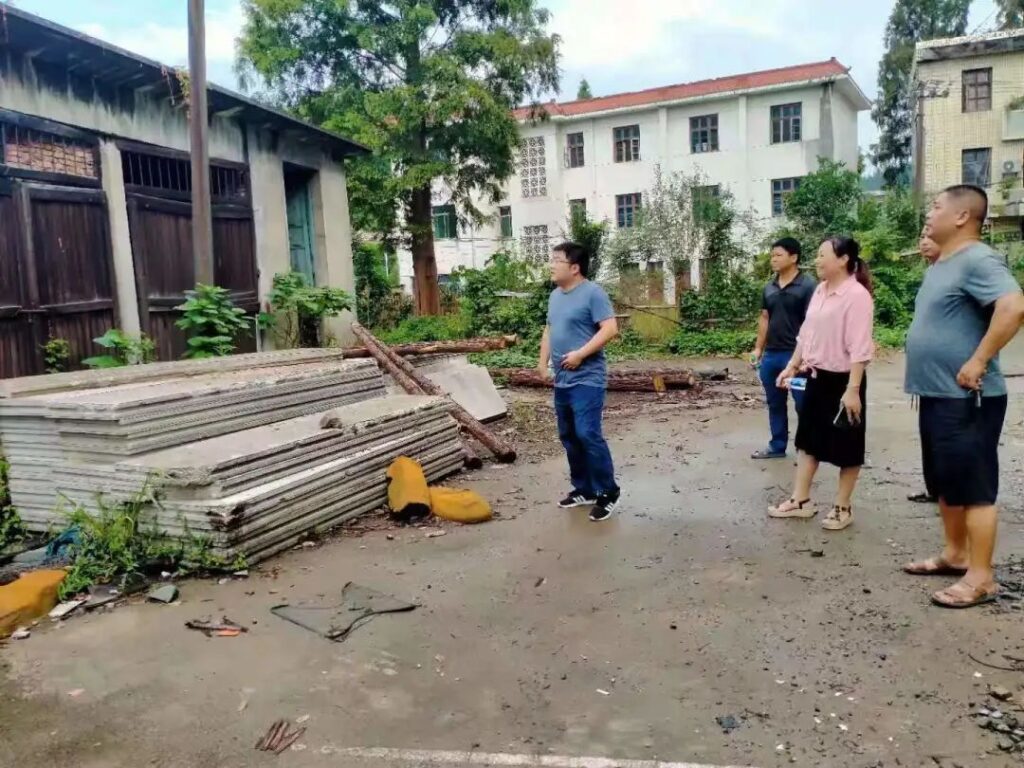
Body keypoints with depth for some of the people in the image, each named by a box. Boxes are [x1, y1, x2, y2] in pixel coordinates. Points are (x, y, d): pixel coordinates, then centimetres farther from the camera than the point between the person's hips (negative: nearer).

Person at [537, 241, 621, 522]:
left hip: (587, 380, -9)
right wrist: (543, 361, 12)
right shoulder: (555, 295, 15)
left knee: (588, 435, -12)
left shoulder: (593, 293, -11)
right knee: (569, 436, 12)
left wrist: (580, 354, -21)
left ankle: (608, 493, 1)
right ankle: (583, 489, 24)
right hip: (562, 380, 9)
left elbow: (610, 329, -18)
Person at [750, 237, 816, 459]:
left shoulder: (807, 285, -10)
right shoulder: (769, 288, 10)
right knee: (775, 404, 14)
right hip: (770, 355, 7)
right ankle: (777, 446, 25)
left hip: (795, 355, -7)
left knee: (803, 405, 1)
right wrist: (758, 349, 14)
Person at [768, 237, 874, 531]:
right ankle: (801, 501, 24)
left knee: (845, 447, 6)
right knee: (809, 439, 14)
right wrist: (792, 366, 15)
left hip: (843, 379, -8)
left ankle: (842, 507, 20)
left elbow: (859, 347, -21)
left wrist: (853, 389, -23)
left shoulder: (857, 295, -17)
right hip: (817, 377, 8)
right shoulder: (820, 291, 8)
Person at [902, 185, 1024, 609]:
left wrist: (978, 362, -26)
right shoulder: (940, 265, 15)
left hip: (966, 397, -10)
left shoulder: (977, 260, -16)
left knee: (973, 487, -3)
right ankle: (955, 555, 31)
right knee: (946, 482, 18)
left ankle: (981, 578, 5)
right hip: (936, 394, 10)